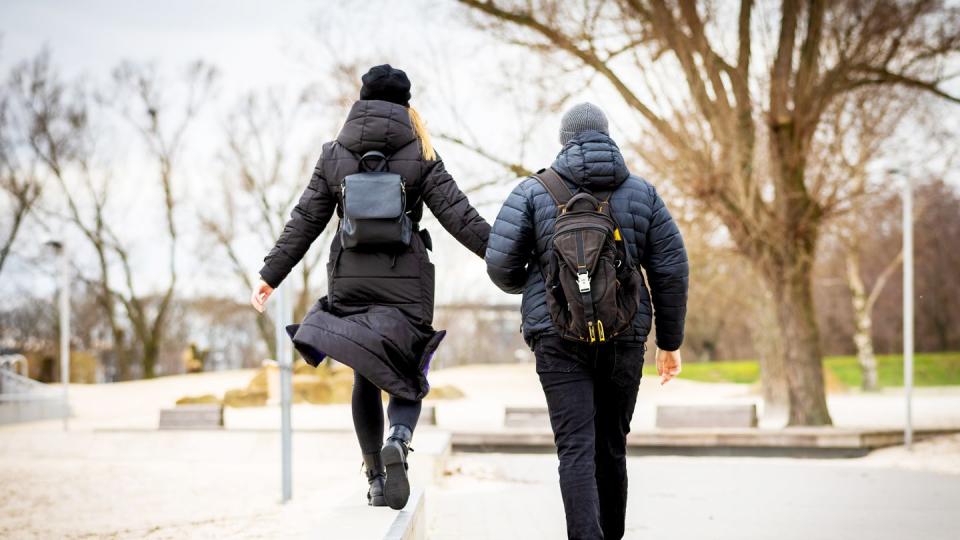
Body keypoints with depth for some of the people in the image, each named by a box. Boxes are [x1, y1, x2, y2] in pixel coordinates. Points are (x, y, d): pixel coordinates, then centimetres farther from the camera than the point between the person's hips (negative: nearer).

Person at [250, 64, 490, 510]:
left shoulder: (334, 155, 4)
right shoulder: (420, 156, -2)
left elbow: (304, 221, 4)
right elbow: (460, 217, -5)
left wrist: (270, 276, 10)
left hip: (350, 281, 2)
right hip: (405, 283, -2)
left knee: (366, 378, 14)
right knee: (407, 376, 8)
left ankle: (375, 477, 12)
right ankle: (398, 440, -23)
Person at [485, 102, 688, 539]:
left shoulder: (534, 191, 0)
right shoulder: (641, 193, 5)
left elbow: (500, 263, -4)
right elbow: (671, 269, 2)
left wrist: (524, 283, 20)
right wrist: (670, 342, 10)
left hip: (559, 339, -2)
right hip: (623, 339, 2)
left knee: (577, 450, -7)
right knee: (611, 446, 16)